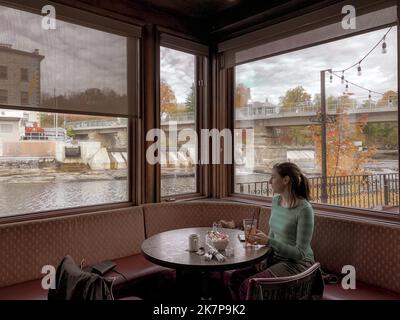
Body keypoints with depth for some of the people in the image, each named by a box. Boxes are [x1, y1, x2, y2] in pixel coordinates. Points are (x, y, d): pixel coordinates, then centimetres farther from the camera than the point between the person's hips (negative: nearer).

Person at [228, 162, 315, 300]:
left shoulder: (304, 210, -21)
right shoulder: (276, 201, 2)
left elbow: (300, 253, -21)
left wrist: (269, 241, -27)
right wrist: (266, 259, 2)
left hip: (297, 263, -7)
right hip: (275, 258, 7)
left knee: (247, 285, -21)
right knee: (235, 277, -6)